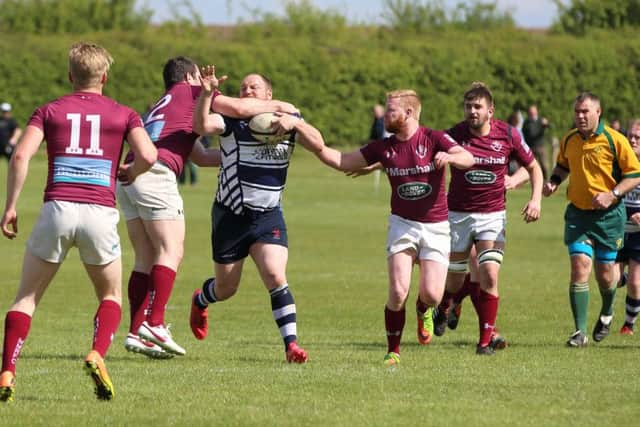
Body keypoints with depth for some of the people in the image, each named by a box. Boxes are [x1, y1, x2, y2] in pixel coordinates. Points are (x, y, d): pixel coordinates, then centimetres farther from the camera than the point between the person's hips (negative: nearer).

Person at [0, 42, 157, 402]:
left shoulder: (50, 111, 12)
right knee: (111, 296, 19)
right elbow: (148, 156, -4)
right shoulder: (123, 114, 11)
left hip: (57, 208, 0)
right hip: (100, 211, 0)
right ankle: (98, 355, -8)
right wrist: (130, 174, 17)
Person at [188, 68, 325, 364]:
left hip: (268, 216, 1)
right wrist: (206, 95, -39)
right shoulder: (232, 121, -5)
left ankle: (291, 345, -18)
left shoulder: (288, 120, 5)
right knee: (226, 289, 12)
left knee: (275, 277, -20)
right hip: (230, 215, -1)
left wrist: (294, 123, -23)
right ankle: (200, 301, 48)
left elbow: (318, 144, -9)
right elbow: (201, 125, -24)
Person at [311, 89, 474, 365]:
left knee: (432, 295, -12)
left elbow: (468, 159, -20)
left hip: (435, 226, -2)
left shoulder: (434, 139, -6)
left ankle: (423, 311, 26)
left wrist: (448, 156, -42)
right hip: (402, 224, 2)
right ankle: (393, 351, 2)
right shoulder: (383, 147, 4)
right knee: (398, 293, -14)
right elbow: (342, 162, 9)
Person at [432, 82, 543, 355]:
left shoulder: (508, 135, -7)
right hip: (458, 214, 0)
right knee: (455, 279, 11)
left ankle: (486, 339, -4)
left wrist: (536, 199, -8)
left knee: (489, 275, -14)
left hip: (492, 215, 0)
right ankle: (443, 309, 47)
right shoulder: (454, 135, -10)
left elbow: (533, 167, 6)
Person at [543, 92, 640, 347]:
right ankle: (580, 331, -10)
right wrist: (553, 182, 4)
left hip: (609, 214, -2)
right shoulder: (569, 141, 4)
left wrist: (612, 195, -18)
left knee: (605, 274, 5)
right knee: (580, 267, -13)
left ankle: (607, 313, 39)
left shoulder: (614, 140, -10)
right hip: (577, 213, 2)